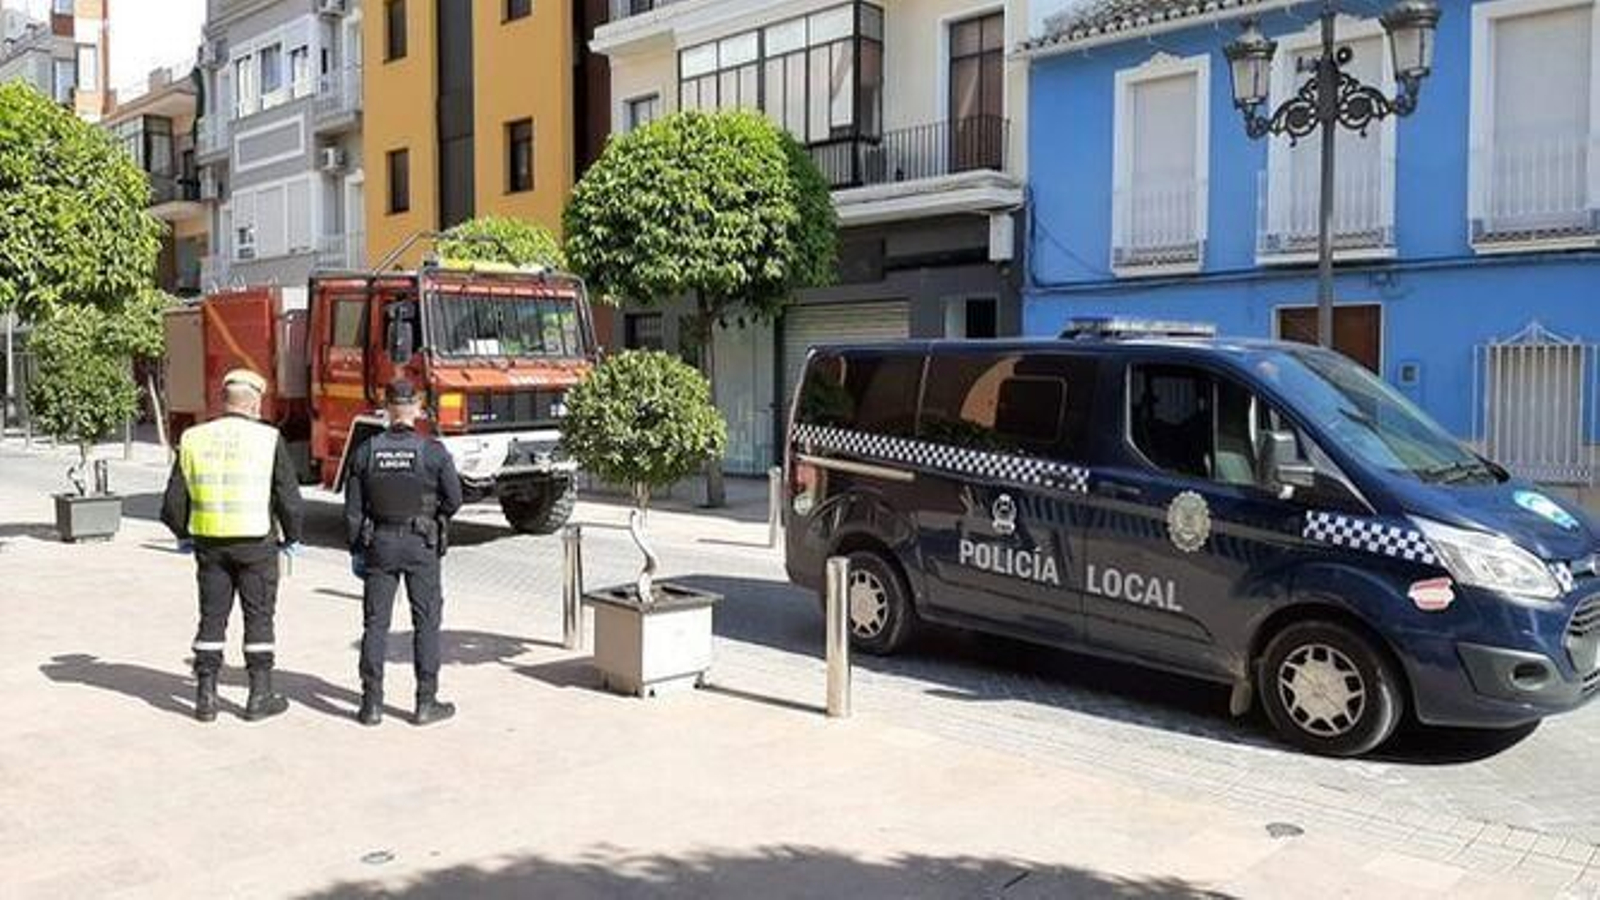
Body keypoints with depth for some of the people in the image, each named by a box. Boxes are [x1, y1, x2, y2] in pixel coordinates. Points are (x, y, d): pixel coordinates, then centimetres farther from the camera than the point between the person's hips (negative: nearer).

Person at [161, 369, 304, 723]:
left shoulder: (194, 439, 3)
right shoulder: (268, 439, -7)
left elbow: (174, 501, 6)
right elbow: (289, 497, -6)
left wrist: (183, 536, 23)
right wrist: (292, 537, 9)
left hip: (209, 544, 3)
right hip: (256, 544, -3)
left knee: (212, 617, 12)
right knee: (259, 617, 7)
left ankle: (206, 696, 15)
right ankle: (260, 696, 12)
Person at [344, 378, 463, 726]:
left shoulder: (366, 451, -3)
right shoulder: (433, 451, -10)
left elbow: (353, 508, 1)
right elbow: (454, 499, -7)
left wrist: (357, 548, 11)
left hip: (378, 544, 2)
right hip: (421, 545, -2)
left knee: (375, 623, 8)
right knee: (426, 623, 6)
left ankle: (372, 704, 11)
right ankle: (426, 703, 8)